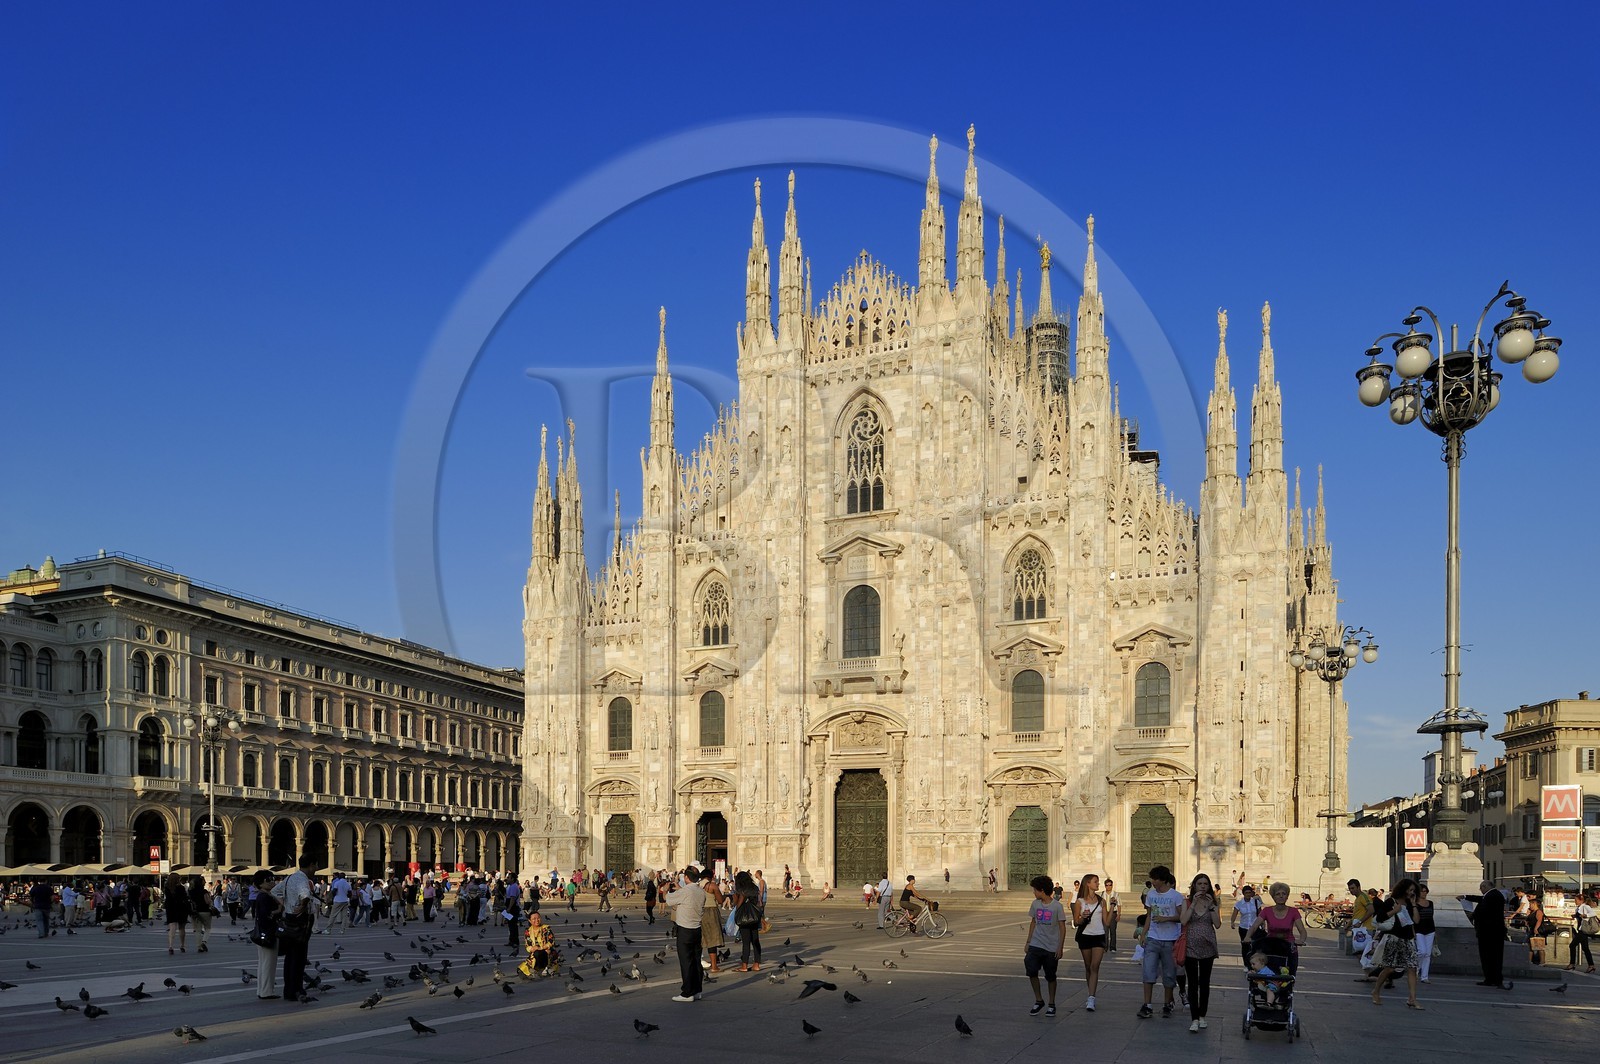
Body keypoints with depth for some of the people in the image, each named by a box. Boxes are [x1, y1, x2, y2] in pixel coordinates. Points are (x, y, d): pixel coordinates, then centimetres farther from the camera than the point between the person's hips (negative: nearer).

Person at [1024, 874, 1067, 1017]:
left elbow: (1062, 928, -6)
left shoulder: (1057, 906, -9)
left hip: (1051, 948, -3)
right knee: (1031, 970, -14)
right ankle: (1038, 1000, 3)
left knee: (1050, 976, 5)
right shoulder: (1035, 904, 5)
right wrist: (1028, 942, 13)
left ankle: (1051, 1004, 22)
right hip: (1035, 945, 3)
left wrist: (1060, 948, -10)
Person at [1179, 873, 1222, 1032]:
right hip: (1191, 947, -2)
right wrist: (1194, 903, -16)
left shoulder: (1212, 903, 6)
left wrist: (1211, 906, -13)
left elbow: (1218, 924, -6)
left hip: (1207, 947, 2)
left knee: (1204, 983, 9)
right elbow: (1183, 921, -13)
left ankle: (1202, 1016, 20)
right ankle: (1194, 1019, -7)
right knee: (1193, 983, -5)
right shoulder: (1187, 902, 2)